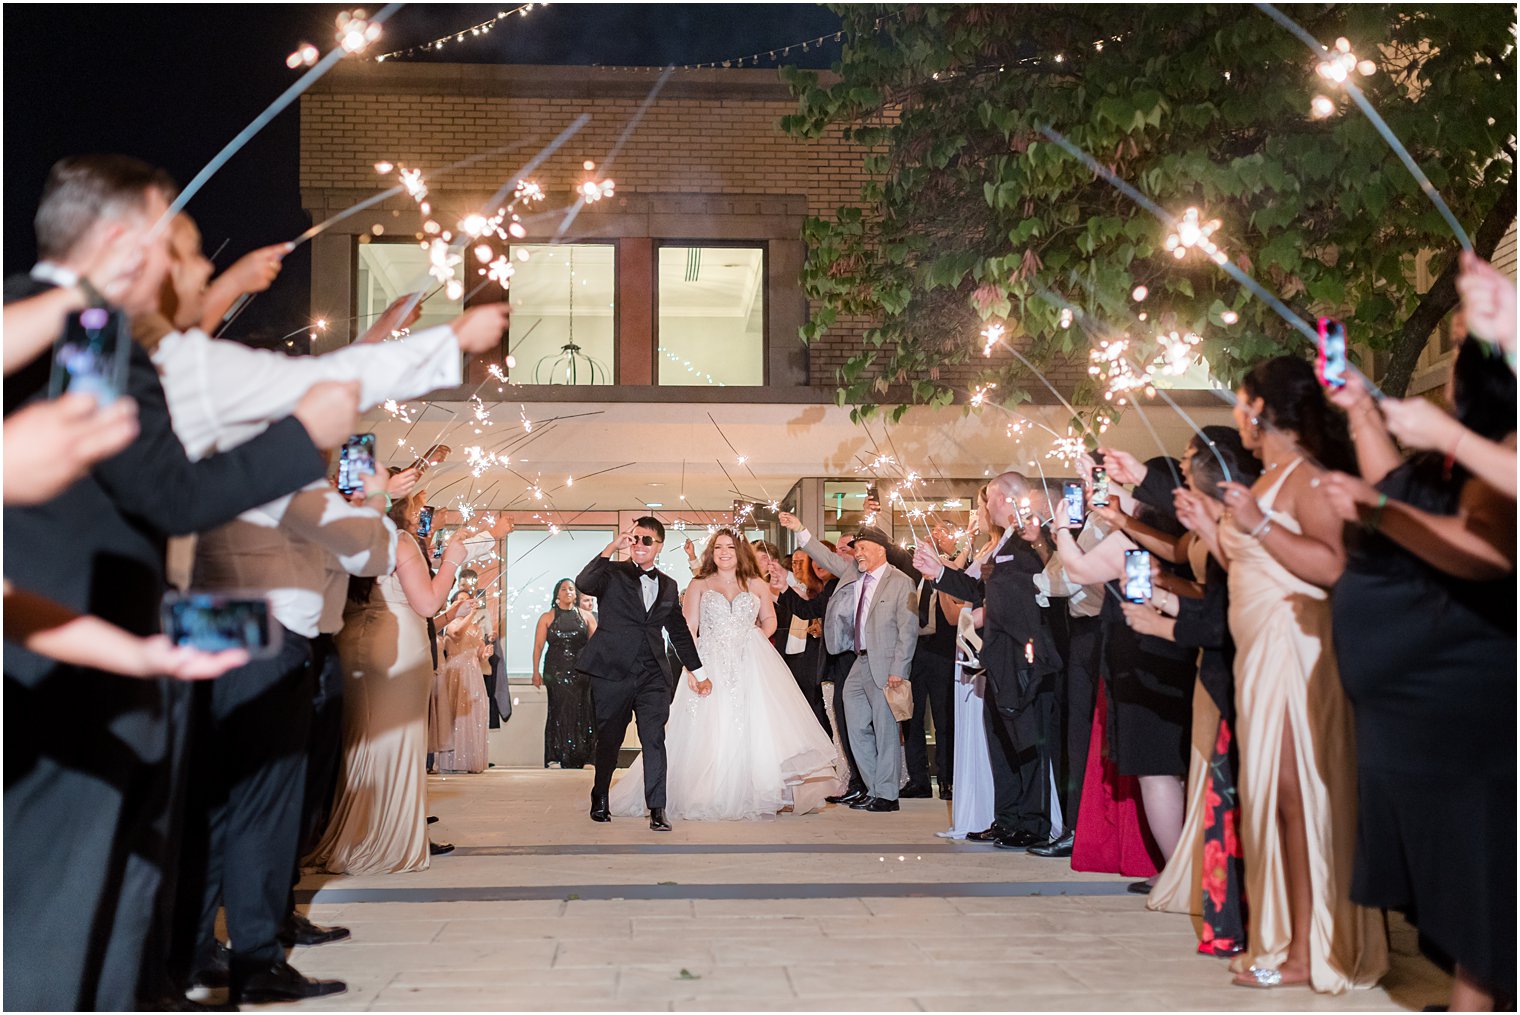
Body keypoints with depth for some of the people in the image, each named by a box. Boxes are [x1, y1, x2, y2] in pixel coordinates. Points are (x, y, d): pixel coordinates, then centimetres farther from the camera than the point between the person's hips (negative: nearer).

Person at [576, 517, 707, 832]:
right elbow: (583, 584, -20)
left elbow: (679, 631, 24)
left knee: (654, 739, -8)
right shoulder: (612, 574, 2)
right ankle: (600, 801, 28)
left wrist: (698, 672, 26)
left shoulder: (668, 586, 15)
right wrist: (612, 548, -22)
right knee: (609, 739, 9)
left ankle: (657, 810, -7)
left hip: (653, 676, 2)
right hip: (612, 673, -2)